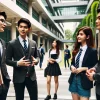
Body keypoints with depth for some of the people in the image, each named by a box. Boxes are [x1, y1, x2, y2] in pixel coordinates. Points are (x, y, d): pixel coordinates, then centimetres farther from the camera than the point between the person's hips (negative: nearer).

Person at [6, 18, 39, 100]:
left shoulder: (33, 43, 6)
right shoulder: (12, 44, -5)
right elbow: (7, 60, -3)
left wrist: (36, 60, -10)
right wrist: (17, 63, -21)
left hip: (31, 76, 3)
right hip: (18, 77, -3)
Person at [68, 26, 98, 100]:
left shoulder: (92, 51, -10)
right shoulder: (76, 50, 9)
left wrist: (83, 68, -19)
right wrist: (72, 67, -4)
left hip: (84, 81, -6)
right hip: (74, 79, 6)